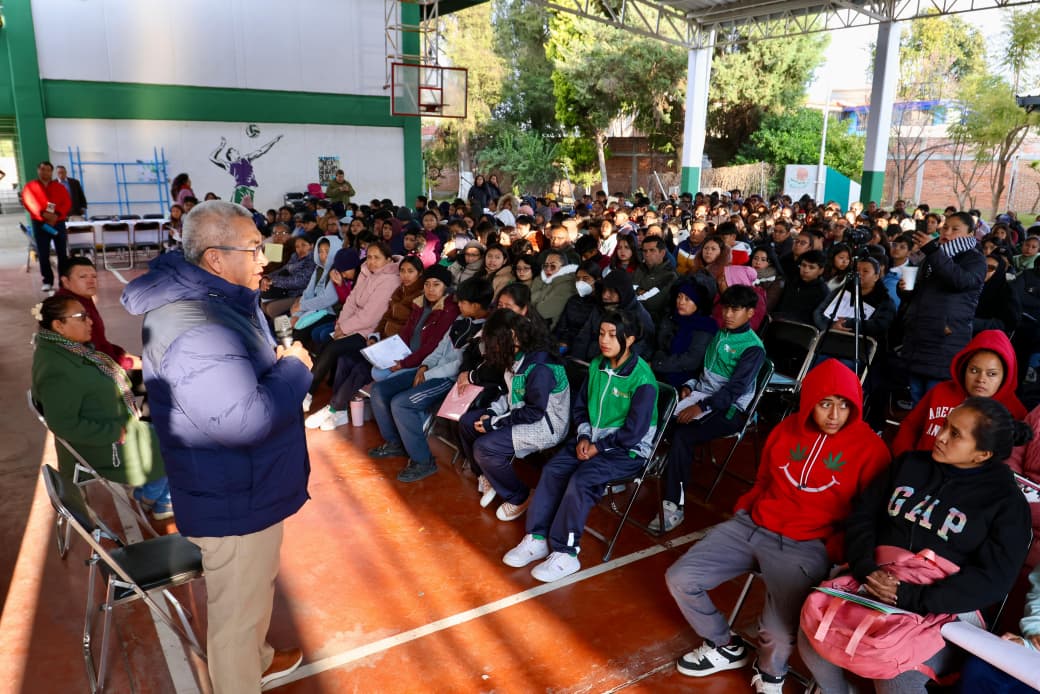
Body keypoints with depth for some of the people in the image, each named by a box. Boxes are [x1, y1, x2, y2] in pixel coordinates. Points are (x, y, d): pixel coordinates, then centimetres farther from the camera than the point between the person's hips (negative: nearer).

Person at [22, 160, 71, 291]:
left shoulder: (60, 187, 11)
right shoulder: (30, 186, 7)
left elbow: (67, 203, -1)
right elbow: (29, 202, -7)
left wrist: (56, 215, -18)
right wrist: (43, 214, -23)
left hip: (58, 223, 1)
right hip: (40, 224, -1)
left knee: (62, 253, 0)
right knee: (43, 254, -3)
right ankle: (48, 281, 3)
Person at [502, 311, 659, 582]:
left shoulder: (642, 378, -17)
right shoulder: (597, 365, 4)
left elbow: (634, 431, -18)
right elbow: (580, 405, 15)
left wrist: (599, 447, -13)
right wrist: (584, 436, 0)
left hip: (627, 449, -7)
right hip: (592, 439, 7)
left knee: (581, 480, -27)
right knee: (552, 470, -13)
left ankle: (565, 554, -17)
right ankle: (537, 539, -7)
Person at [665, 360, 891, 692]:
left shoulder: (870, 448, -5)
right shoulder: (787, 429, 8)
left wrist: (834, 551, -13)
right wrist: (743, 508, 10)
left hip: (806, 547, -5)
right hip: (751, 526, 5)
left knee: (777, 633, -27)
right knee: (680, 579, -6)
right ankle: (727, 647, 22)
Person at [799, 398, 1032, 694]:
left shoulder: (1006, 501, -1)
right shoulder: (910, 463, 11)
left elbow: (992, 580, -10)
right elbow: (862, 515, 8)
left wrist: (912, 597, -18)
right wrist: (865, 568, -12)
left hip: (941, 608, -3)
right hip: (875, 581, 4)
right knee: (812, 633, -20)